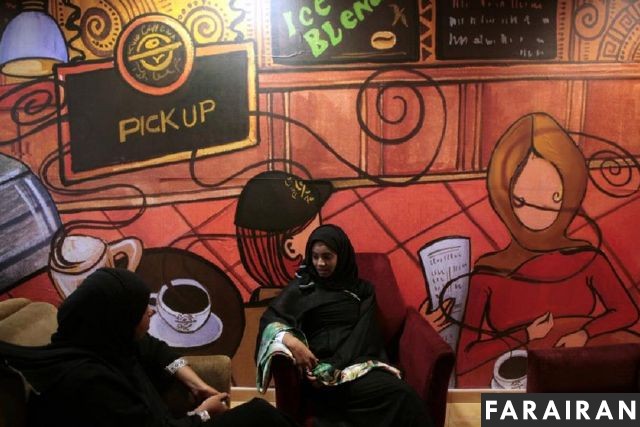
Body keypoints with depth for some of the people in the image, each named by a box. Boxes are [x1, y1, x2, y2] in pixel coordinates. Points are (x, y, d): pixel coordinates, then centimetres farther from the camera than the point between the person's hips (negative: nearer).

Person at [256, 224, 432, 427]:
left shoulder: (363, 290, 15)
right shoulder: (302, 285, 12)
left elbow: (361, 335, 2)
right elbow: (270, 318, 0)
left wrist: (332, 367, -16)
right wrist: (291, 341, -23)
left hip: (358, 361, 3)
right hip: (320, 364, -2)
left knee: (400, 394, -32)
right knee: (399, 395, -29)